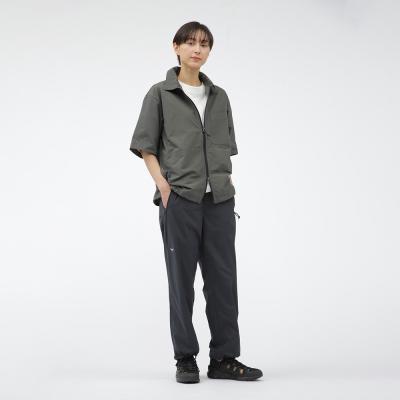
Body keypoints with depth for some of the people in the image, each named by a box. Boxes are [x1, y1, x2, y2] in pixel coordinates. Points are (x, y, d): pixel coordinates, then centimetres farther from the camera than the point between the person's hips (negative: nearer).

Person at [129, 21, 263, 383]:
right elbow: (146, 145, 1)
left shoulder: (219, 96, 13)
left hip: (219, 200, 4)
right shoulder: (160, 94, 2)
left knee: (223, 277, 3)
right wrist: (162, 184, -11)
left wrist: (228, 184, 8)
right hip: (179, 199, -4)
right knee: (182, 279, 3)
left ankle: (224, 358, 11)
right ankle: (185, 358, 12)